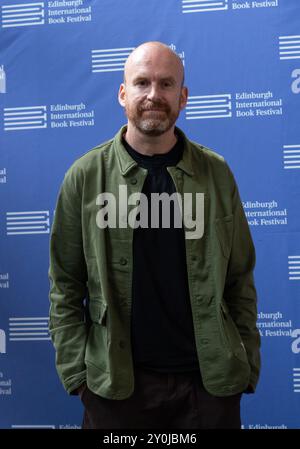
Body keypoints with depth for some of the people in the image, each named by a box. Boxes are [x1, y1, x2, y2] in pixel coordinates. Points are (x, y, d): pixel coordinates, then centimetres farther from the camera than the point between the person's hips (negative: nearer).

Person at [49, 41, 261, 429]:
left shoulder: (216, 172, 2)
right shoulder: (85, 176, -2)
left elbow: (240, 279, 5)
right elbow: (65, 287, 0)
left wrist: (248, 367, 1)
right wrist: (76, 373, -5)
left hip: (212, 379, 1)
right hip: (115, 383, -1)